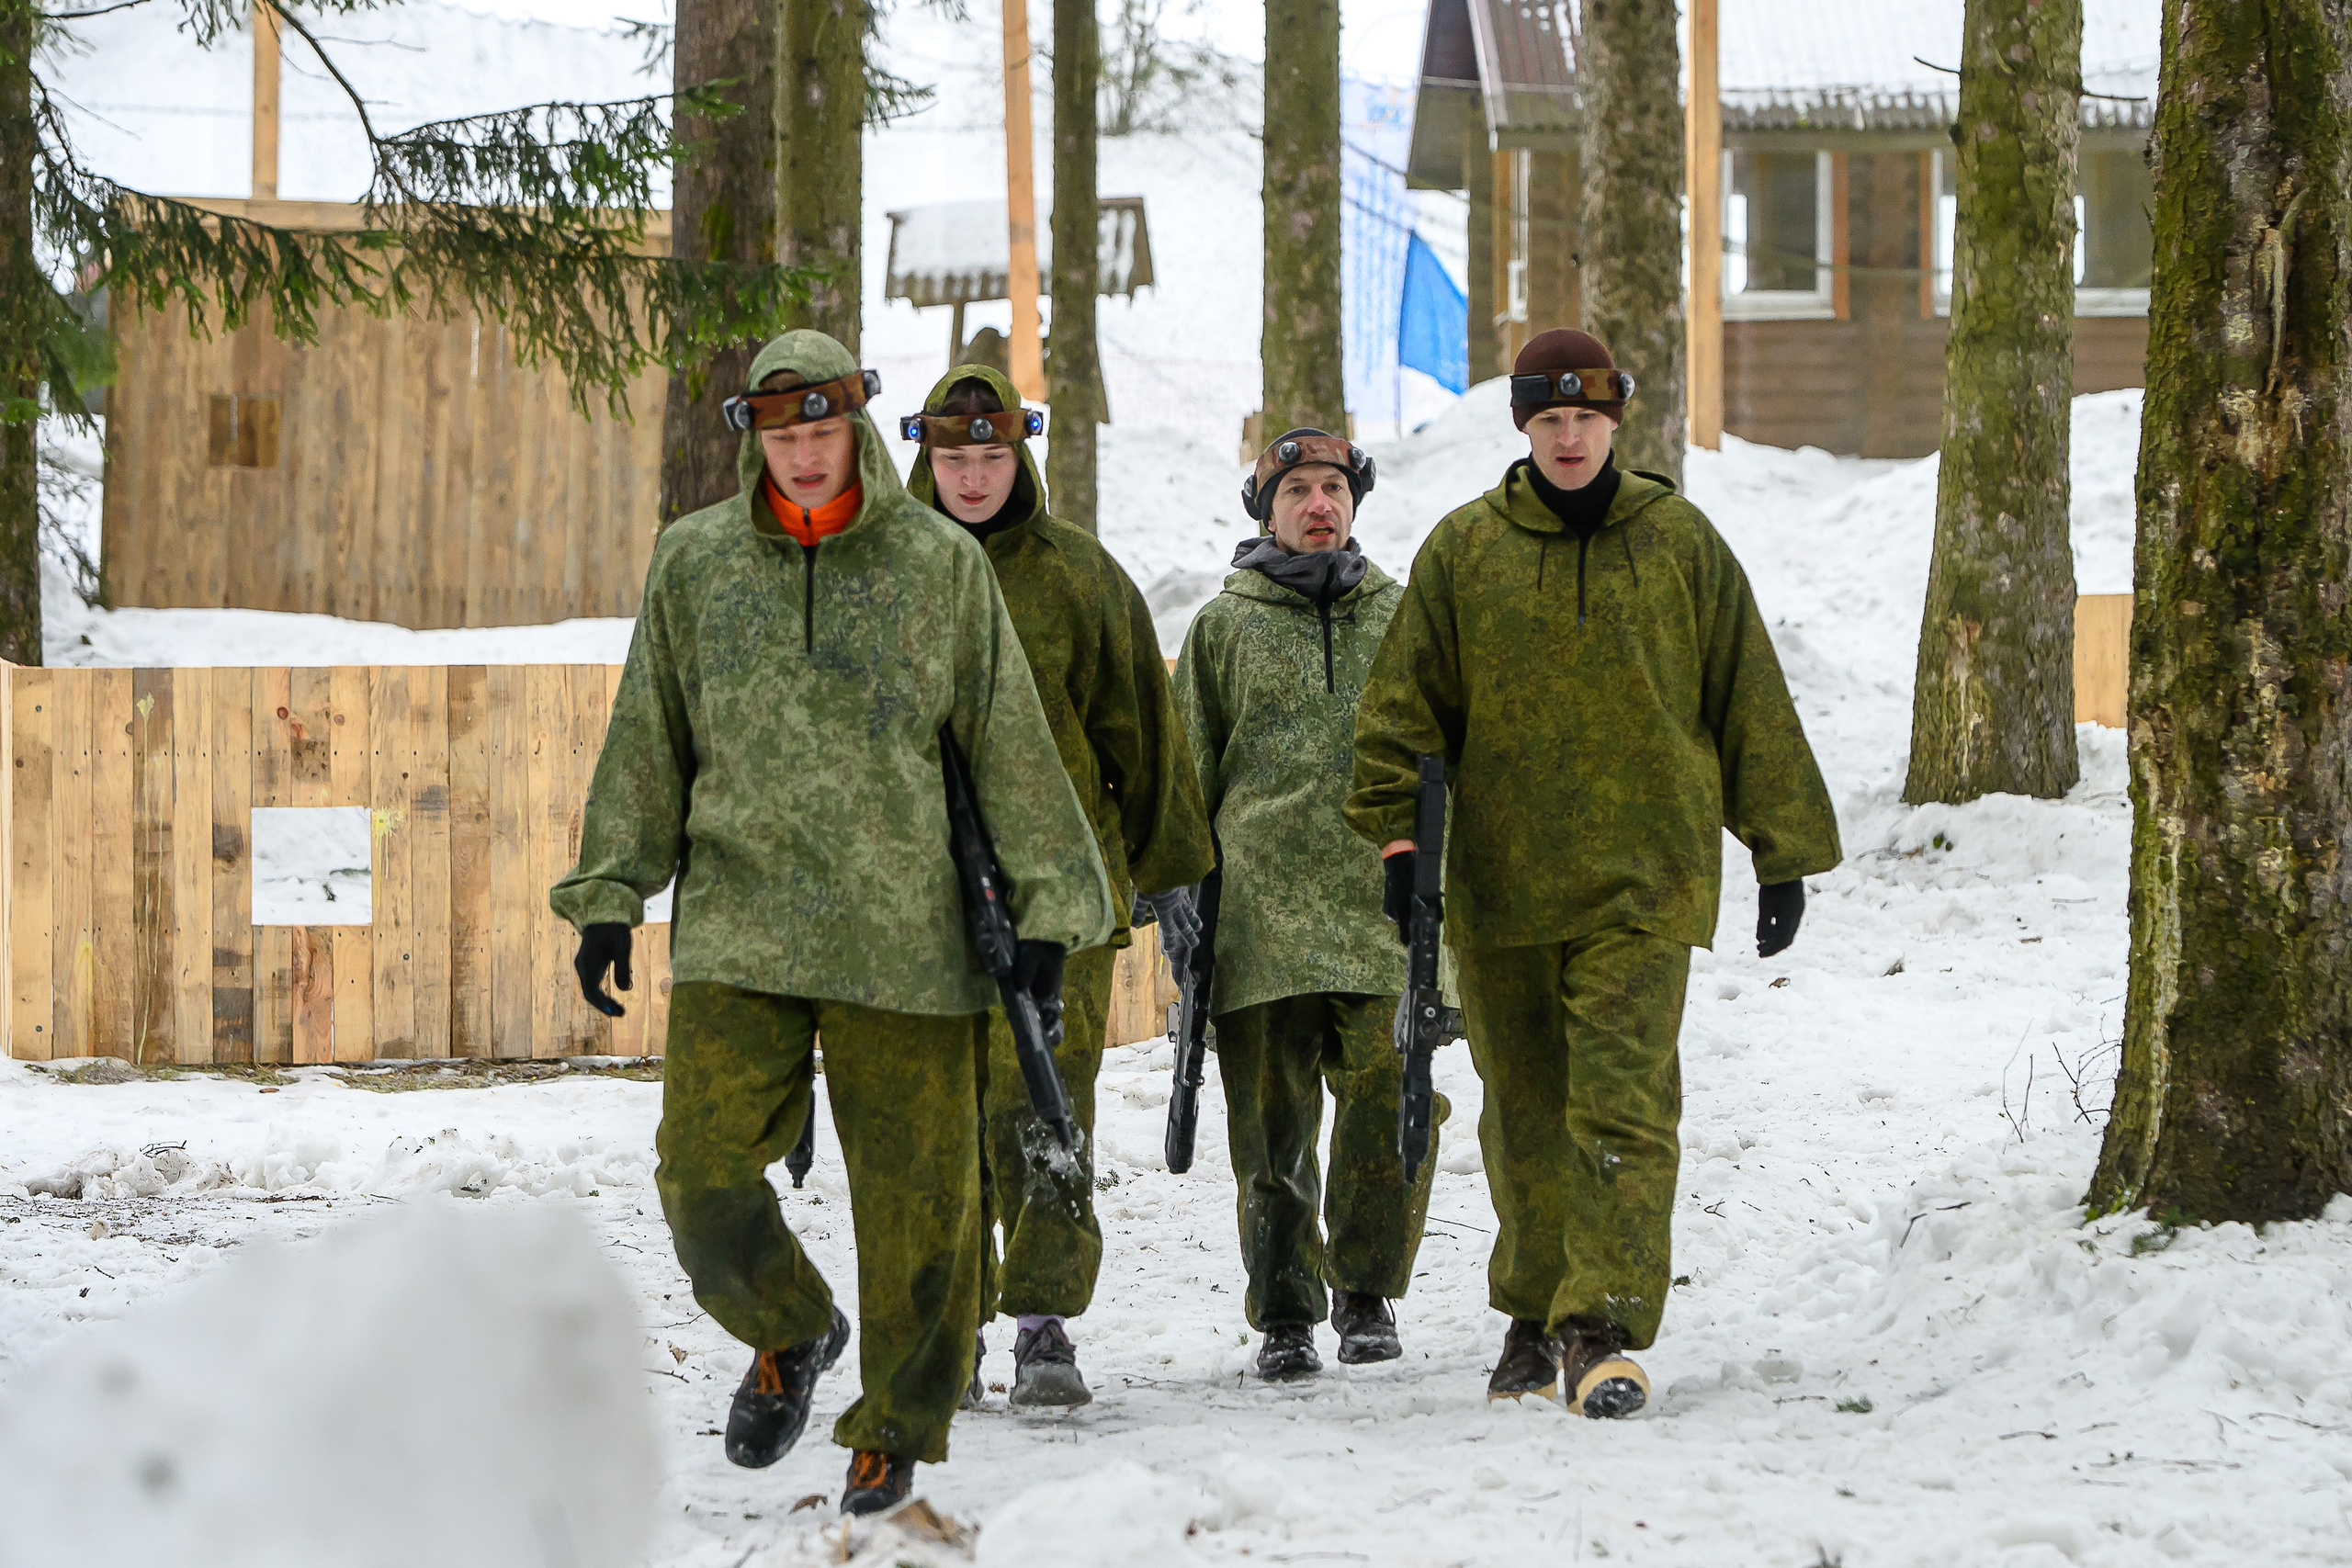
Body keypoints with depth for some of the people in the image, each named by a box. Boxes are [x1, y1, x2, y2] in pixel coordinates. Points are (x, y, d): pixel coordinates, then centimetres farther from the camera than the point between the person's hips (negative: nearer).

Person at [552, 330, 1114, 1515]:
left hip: (905, 935, -1)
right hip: (737, 927, 1)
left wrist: (1043, 913, 3)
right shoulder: (695, 564, 7)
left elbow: (1010, 750, 6)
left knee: (914, 1193, 0)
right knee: (704, 1173, -10)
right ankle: (787, 1335, 20)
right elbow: (646, 745, 13)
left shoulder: (941, 567, 3)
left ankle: (894, 1426, 18)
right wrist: (608, 896, 8)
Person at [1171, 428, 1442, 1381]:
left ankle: (1368, 1291, 12)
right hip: (1263, 903, -1)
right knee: (1273, 1124, -1)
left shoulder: (1400, 617, 15)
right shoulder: (1225, 625, 10)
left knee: (1391, 1106, -6)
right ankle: (1285, 1313, 9)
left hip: (1384, 902, 1)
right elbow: (1191, 772, 12)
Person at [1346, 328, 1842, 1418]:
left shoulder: (1680, 543, 5)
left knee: (1623, 1104, -13)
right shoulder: (1463, 551, 5)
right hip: (1500, 878, 2)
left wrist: (1784, 855, 10)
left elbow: (1751, 705, 10)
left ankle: (1605, 1329, -17)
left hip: (1643, 878, -2)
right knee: (1526, 1113, 9)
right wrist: (1396, 833, -5)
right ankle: (1536, 1316, 24)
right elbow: (1404, 705, 7)